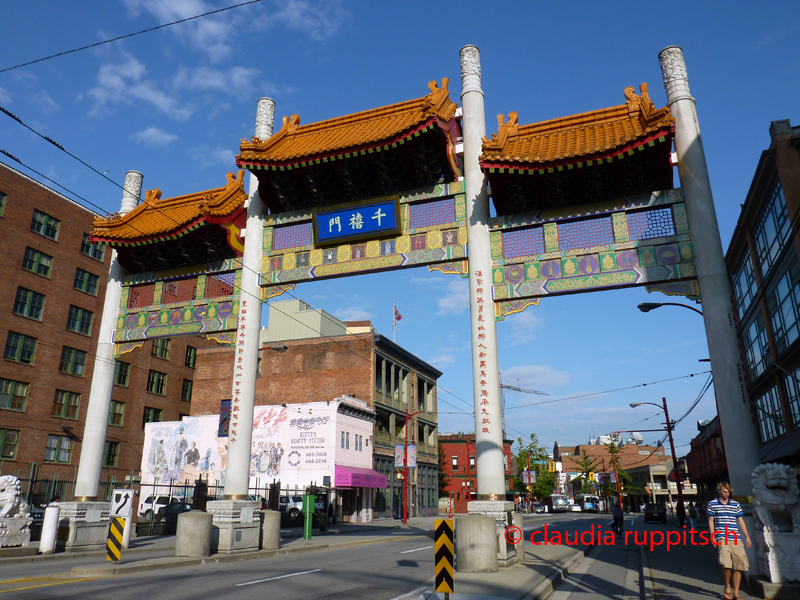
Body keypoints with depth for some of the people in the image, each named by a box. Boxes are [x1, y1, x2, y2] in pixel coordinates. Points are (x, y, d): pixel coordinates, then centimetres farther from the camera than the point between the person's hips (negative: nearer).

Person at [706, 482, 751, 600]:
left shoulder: (736, 505, 14)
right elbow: (711, 521, 6)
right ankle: (727, 587, 7)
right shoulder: (712, 504, 6)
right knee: (726, 563, -16)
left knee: (739, 565, 0)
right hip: (722, 539, -3)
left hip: (736, 539, 3)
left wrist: (747, 537, 12)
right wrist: (713, 536, -2)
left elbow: (741, 521, 17)